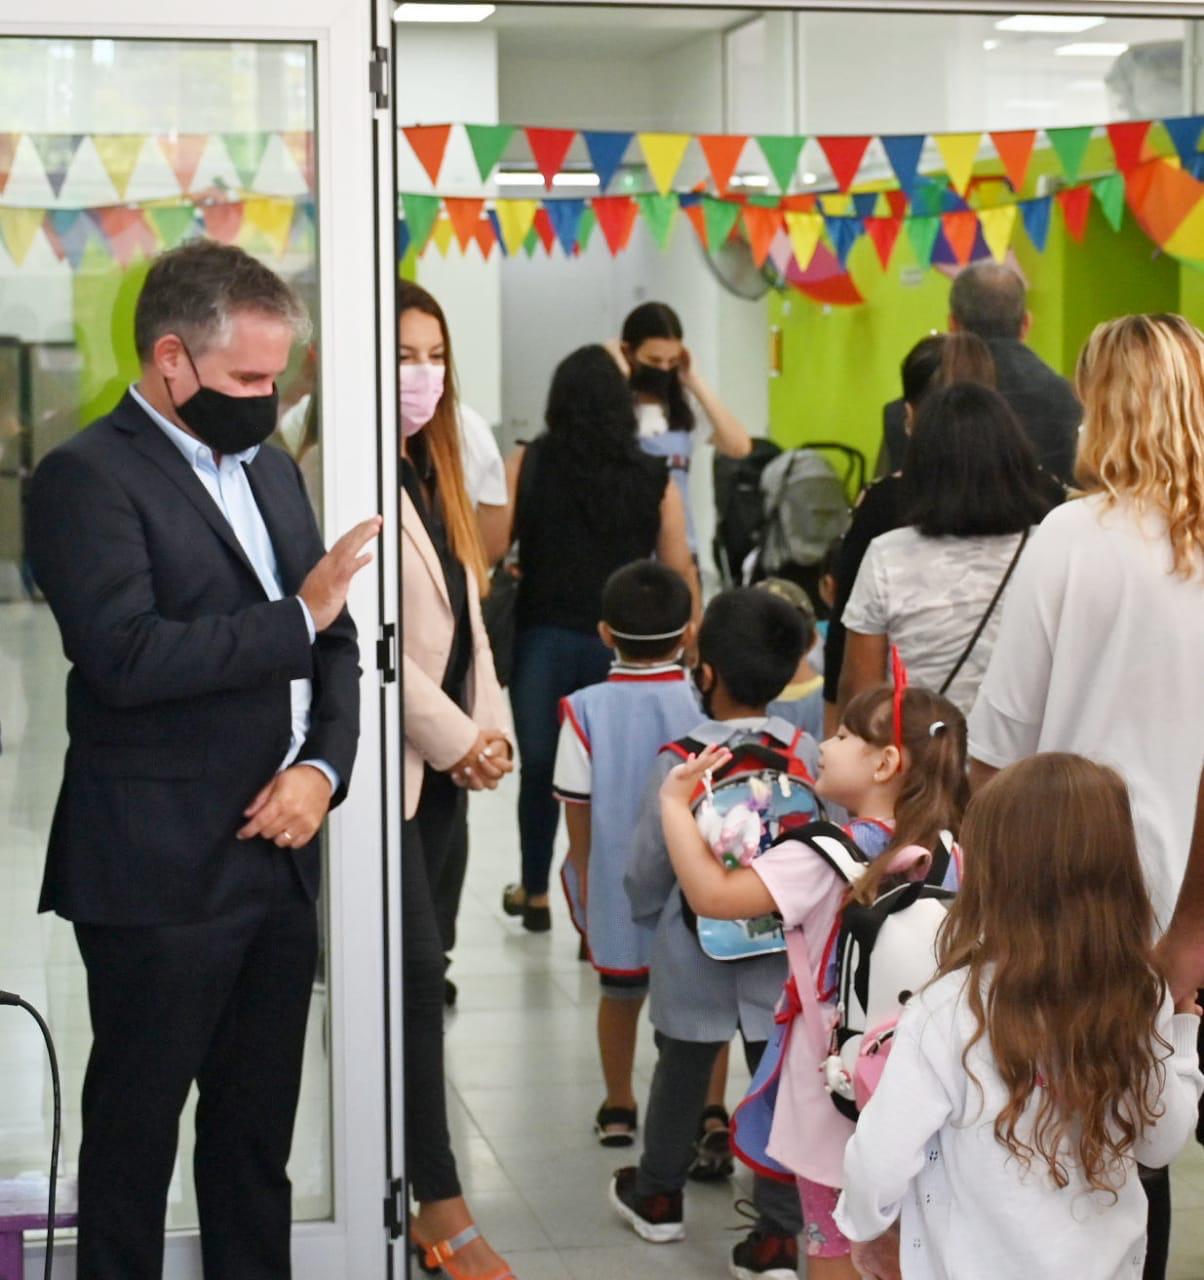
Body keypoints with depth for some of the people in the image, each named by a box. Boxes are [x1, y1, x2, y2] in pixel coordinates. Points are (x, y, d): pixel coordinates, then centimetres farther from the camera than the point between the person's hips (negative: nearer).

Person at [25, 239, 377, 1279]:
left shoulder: (271, 468, 15)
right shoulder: (88, 477, -9)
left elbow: (336, 646, 15)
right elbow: (127, 655, -22)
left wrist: (323, 766, -2)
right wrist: (297, 617, -16)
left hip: (279, 859, 7)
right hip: (159, 871, -7)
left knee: (258, 1134, 14)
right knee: (136, 1131, 5)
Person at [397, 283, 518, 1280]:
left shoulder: (432, 471, 15)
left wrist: (490, 727, 5)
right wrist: (455, 738, -11)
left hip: (445, 759, 9)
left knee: (421, 968, 10)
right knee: (417, 971, -8)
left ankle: (411, 1177, 17)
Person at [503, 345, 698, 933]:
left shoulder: (528, 465, -3)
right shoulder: (654, 478, -1)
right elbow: (679, 569, 0)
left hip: (542, 636, 0)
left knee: (538, 767, 15)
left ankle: (535, 893, 29)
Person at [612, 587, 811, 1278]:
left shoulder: (680, 762, -15)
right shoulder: (808, 754, -9)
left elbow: (649, 864, -7)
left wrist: (646, 910, 14)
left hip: (696, 954, -1)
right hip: (786, 953, 1)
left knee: (682, 1072, 18)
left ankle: (657, 1195, 38)